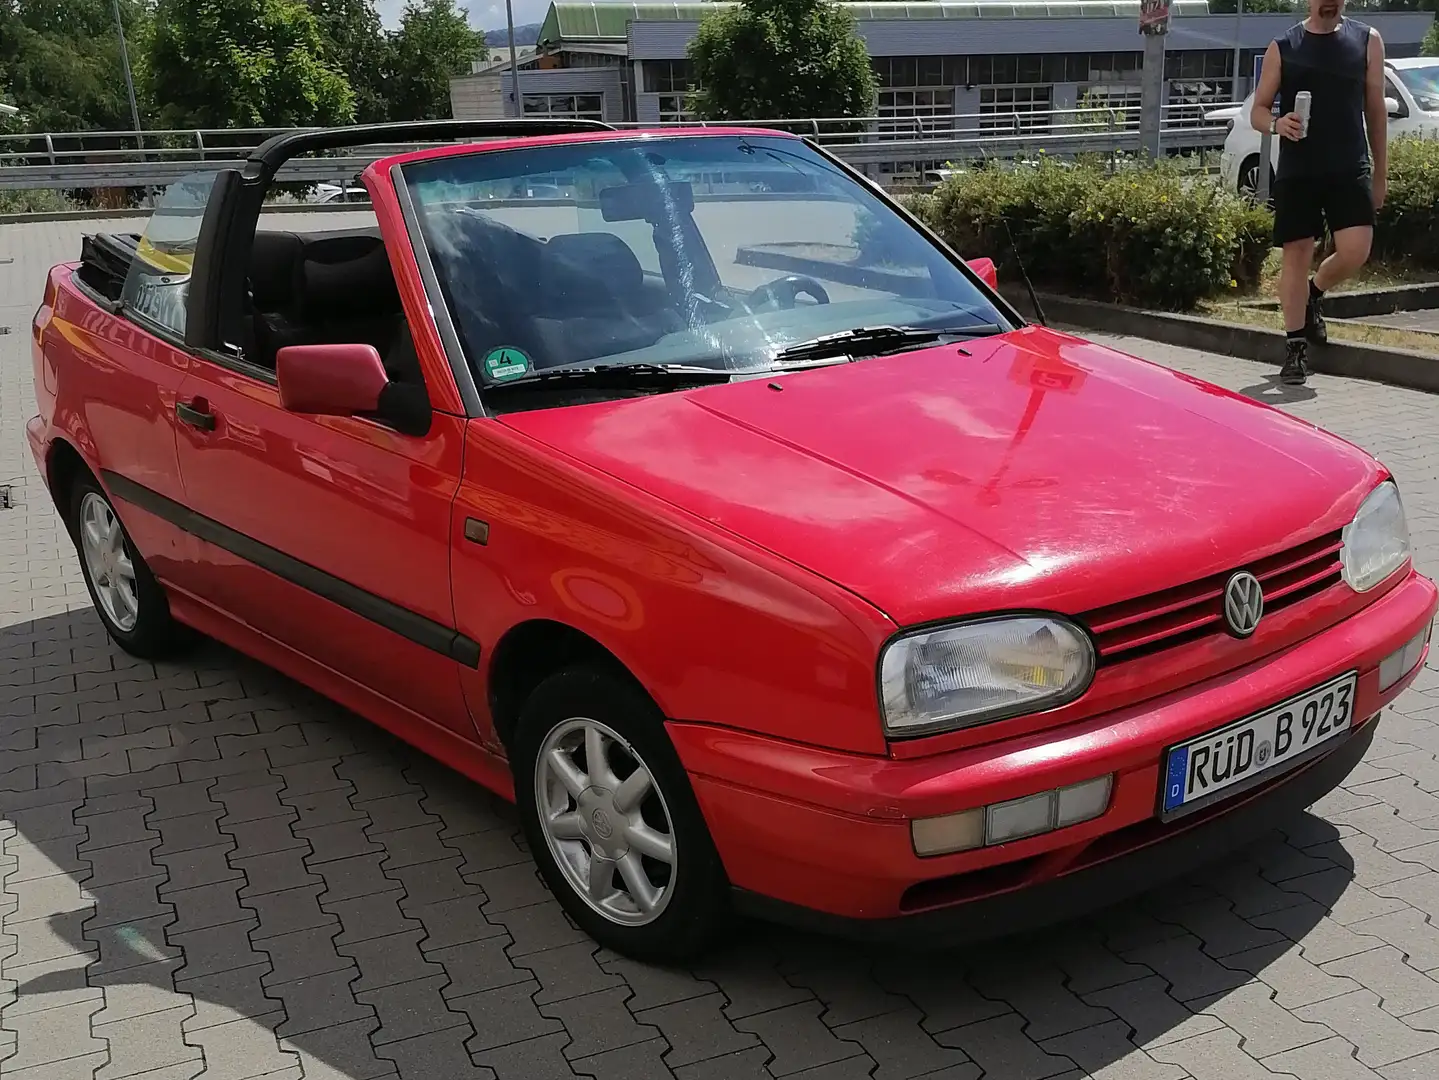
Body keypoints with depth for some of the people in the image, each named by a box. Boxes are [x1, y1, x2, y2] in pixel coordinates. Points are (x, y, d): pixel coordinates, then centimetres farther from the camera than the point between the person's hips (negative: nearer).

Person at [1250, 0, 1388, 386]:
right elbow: (1257, 111, 7)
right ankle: (1295, 348, 11)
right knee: (1296, 256, 0)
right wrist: (1276, 124, -17)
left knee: (1355, 252, -11)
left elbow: (1376, 110, 11)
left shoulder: (1367, 41, 8)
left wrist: (1381, 173, 9)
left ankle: (1313, 295, 21)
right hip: (1296, 171, -1)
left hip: (1350, 168, 1)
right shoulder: (1282, 48, 5)